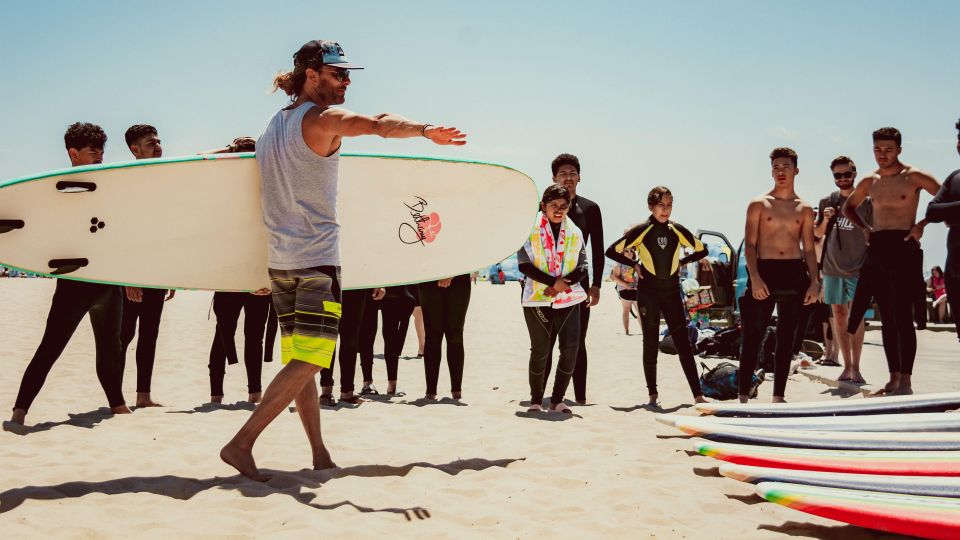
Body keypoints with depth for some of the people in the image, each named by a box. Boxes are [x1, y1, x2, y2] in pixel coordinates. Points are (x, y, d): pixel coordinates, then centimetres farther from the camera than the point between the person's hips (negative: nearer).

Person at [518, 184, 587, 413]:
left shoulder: (575, 233, 11)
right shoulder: (530, 230, 0)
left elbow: (582, 267, 8)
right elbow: (524, 265, -7)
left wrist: (565, 283, -12)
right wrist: (553, 282, -15)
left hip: (568, 298, 3)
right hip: (537, 298, -3)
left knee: (571, 348, -6)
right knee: (540, 349, -1)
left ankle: (557, 399, 8)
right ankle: (536, 400, 15)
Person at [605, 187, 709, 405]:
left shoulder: (677, 230, 4)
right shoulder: (642, 230, -5)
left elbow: (701, 250, 18)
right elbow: (612, 251, -4)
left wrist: (681, 262, 8)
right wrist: (635, 264, -4)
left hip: (672, 291, 2)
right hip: (648, 291, -2)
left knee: (683, 343, -2)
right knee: (651, 344, 3)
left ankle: (698, 394, -2)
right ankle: (653, 394, 11)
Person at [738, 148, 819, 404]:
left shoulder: (805, 209, 13)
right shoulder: (758, 204, 4)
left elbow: (809, 248, 13)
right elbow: (750, 244, -2)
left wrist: (814, 281, 2)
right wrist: (754, 278, -14)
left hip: (795, 273, 3)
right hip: (764, 271, -3)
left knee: (786, 338, 6)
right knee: (753, 336, -5)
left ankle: (778, 397, 12)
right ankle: (744, 397, -2)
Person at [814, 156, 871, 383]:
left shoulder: (866, 202, -1)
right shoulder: (827, 202, 8)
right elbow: (817, 234, 14)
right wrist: (825, 220, -7)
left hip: (858, 268, -3)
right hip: (832, 267, 3)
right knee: (838, 314, 6)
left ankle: (856, 368, -2)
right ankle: (847, 366, 13)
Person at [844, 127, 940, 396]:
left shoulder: (913, 177, -2)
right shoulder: (869, 182, 13)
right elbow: (848, 207, 28)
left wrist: (922, 223, -13)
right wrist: (865, 227, 12)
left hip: (903, 247, -5)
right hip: (877, 250, 6)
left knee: (903, 316, -9)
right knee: (887, 318, 7)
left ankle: (905, 381, -6)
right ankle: (894, 379, 12)